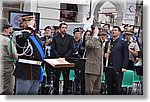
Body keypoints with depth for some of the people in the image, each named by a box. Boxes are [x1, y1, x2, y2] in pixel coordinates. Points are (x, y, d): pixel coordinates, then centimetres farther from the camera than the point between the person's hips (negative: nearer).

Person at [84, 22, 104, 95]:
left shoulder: (100, 40, 18)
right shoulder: (89, 38, -5)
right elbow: (89, 45, -32)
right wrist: (94, 35, -23)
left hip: (99, 69, 8)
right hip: (91, 68, -8)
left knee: (97, 90, 12)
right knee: (89, 90, -5)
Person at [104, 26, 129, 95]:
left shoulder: (123, 43, 3)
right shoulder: (108, 43, 17)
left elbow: (126, 56, -3)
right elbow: (105, 52, 24)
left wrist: (124, 67, -12)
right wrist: (105, 55, 0)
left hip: (118, 69, -4)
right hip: (108, 68, 5)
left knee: (117, 88, -2)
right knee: (109, 87, 8)